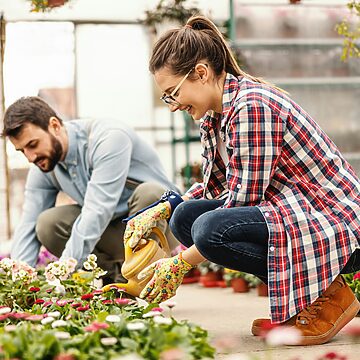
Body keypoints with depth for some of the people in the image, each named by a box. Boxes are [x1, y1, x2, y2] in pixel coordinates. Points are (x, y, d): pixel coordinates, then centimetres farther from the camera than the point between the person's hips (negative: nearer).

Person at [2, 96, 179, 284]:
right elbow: (27, 226, -6)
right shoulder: (43, 169, -4)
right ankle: (113, 277, 0)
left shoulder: (109, 137, -27)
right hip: (116, 232, 5)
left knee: (148, 192, -38)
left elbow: (97, 212, -35)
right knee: (47, 223, -18)